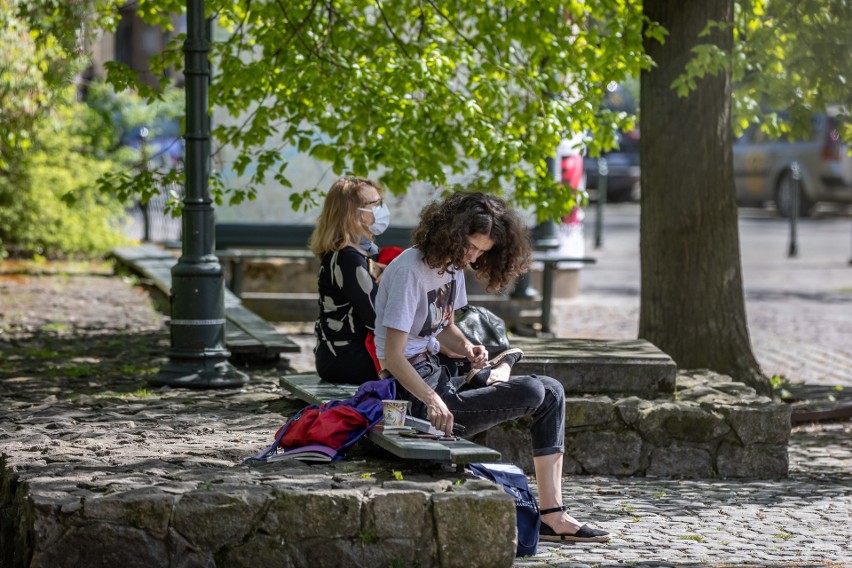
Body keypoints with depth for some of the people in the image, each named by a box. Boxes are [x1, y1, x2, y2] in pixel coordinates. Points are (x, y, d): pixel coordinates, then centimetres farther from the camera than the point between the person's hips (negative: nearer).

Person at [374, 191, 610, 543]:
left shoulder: (452, 266, 10)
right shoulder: (409, 271, -18)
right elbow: (392, 357, -22)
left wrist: (468, 350, -1)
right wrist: (433, 401, -34)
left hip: (439, 378, 10)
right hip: (416, 394, -10)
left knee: (551, 391, 4)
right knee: (532, 392, -19)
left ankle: (553, 515, -2)